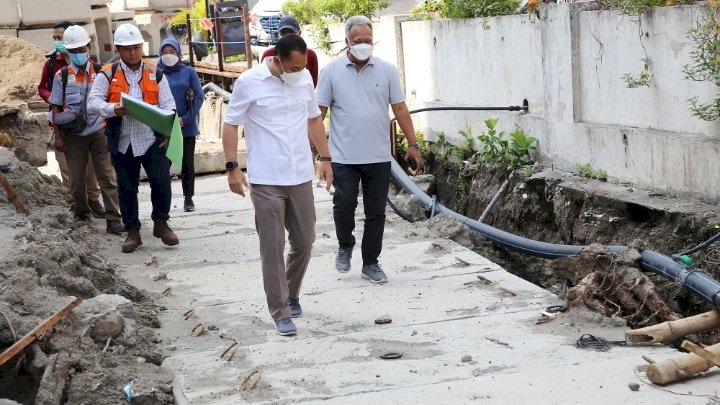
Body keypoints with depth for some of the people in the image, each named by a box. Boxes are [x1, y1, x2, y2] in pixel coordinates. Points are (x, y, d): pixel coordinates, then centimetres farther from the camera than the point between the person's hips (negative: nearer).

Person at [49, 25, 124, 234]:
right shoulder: (62, 76, 1)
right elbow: (56, 107, 3)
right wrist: (58, 136, -2)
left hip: (98, 131, 0)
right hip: (73, 134, 1)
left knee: (107, 176, -3)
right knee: (77, 178, 9)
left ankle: (113, 219, -3)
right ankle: (82, 216, 25)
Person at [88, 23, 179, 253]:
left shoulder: (155, 74, 7)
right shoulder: (108, 74, 3)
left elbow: (168, 104, 5)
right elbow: (93, 103, -3)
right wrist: (113, 109, -23)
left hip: (152, 139, 0)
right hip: (122, 142, 0)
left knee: (162, 182, -6)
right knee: (126, 188, 7)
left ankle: (161, 223, 15)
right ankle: (132, 232, 19)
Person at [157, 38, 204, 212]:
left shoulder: (188, 72, 2)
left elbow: (199, 97, -1)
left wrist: (186, 119, -10)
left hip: (187, 126, 0)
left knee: (188, 163, 7)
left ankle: (188, 198, 17)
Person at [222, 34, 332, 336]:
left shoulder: (305, 77, 4)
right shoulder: (249, 82, -10)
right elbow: (230, 125, -6)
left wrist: (325, 158, 13)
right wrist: (232, 167, -13)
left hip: (301, 176, 5)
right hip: (266, 180, -5)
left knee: (304, 242, 11)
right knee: (273, 247, -1)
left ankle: (291, 294, 34)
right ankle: (280, 312, 8)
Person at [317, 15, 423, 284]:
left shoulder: (386, 70, 3)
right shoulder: (331, 71, -1)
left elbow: (400, 109, 5)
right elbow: (319, 111, 0)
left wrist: (413, 144, 1)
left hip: (379, 157, 2)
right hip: (344, 157, -1)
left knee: (376, 211, 6)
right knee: (344, 205, -3)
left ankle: (371, 263, 18)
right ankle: (345, 246, 26)